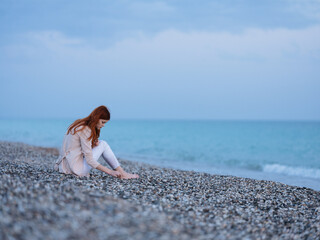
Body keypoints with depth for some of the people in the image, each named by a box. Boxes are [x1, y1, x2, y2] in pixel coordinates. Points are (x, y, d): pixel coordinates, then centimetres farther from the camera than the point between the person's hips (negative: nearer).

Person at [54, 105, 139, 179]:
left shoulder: (79, 124, 11)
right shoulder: (85, 130, -18)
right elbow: (89, 160, -21)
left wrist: (93, 144, 3)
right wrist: (110, 172, -20)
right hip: (76, 168, -9)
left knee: (101, 143, 14)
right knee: (103, 145, -2)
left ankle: (121, 172, 8)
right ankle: (122, 174, 0)